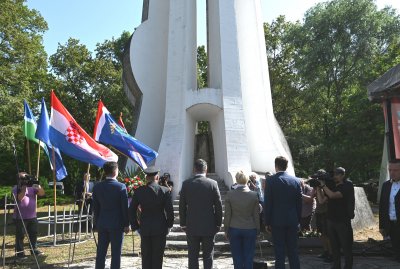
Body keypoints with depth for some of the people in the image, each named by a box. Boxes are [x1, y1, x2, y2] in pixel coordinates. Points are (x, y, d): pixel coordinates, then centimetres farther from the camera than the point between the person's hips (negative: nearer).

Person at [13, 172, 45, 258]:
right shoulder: (16, 189, -4)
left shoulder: (32, 187, 8)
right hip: (20, 217, -5)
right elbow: (19, 198, -20)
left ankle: (34, 249, 24)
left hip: (32, 216, 5)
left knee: (33, 234, 13)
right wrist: (24, 188, -23)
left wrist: (38, 187, -16)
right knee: (20, 235, 1)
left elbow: (42, 193, 0)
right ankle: (19, 252, 12)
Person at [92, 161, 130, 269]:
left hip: (102, 224, 4)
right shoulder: (121, 187, -13)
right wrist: (126, 224, -1)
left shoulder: (97, 187, 0)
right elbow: (125, 207, -10)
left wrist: (97, 223, 16)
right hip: (117, 224, -4)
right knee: (116, 253, 4)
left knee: (101, 252, 12)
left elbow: (95, 207, 6)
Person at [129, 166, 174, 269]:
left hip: (144, 229, 2)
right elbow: (170, 210, -10)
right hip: (160, 229, -2)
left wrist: (135, 226, 9)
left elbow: (131, 210, -1)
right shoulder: (165, 191, -10)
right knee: (157, 256, 8)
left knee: (146, 256, 12)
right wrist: (169, 224, 5)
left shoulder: (138, 191, -4)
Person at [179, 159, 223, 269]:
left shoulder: (186, 184, -4)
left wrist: (183, 224, 8)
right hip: (209, 227, 0)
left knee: (193, 257, 10)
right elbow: (218, 206, -4)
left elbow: (182, 206, -1)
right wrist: (218, 224, 6)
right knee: (208, 257, 10)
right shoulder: (213, 183, -7)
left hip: (191, 227, 1)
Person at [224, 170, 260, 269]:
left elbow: (227, 215, -5)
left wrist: (226, 230, 6)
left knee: (237, 257, 10)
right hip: (250, 229, 0)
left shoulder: (230, 194, -10)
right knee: (248, 257, 11)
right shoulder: (254, 195, -9)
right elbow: (256, 215, -3)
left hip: (234, 229, 0)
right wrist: (257, 230, 9)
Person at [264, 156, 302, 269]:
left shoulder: (271, 180, -9)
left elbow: (267, 203, -8)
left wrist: (267, 222, -1)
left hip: (277, 221, -3)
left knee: (279, 252, 4)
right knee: (293, 251, 13)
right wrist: (298, 220, 14)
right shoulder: (296, 180, 1)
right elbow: (299, 203, 5)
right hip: (292, 221, 4)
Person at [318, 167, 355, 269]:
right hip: (331, 220, 6)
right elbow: (322, 200, 9)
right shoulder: (332, 187, 13)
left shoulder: (347, 187, -8)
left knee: (346, 246, 3)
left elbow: (333, 195, -22)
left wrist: (323, 185, -12)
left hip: (343, 221, -6)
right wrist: (318, 188, 0)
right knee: (334, 245, 12)